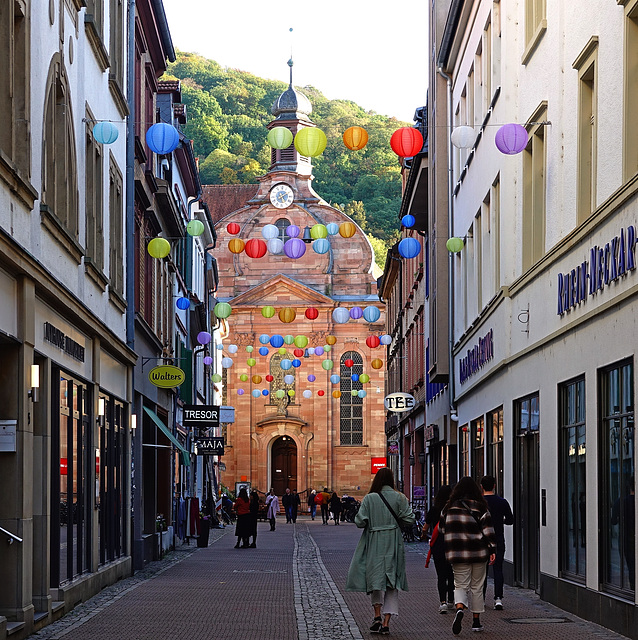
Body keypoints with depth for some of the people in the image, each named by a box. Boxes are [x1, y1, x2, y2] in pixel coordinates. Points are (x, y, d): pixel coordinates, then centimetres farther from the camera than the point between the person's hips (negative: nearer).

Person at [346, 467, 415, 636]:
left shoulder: (369, 499, -4)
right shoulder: (399, 498, -2)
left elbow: (360, 522, -8)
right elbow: (409, 519, -6)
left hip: (374, 543, -1)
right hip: (393, 544, 1)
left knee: (375, 578, 11)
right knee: (391, 581, 5)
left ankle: (377, 615, -4)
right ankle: (386, 622, -1)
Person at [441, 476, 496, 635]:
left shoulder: (449, 508, 3)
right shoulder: (480, 508, -2)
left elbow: (442, 529, 13)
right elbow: (488, 530, -7)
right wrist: (492, 549, -5)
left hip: (457, 553, 0)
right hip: (478, 552, 0)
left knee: (460, 586, 4)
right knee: (477, 587, 11)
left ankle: (459, 608, -26)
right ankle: (476, 621, 15)